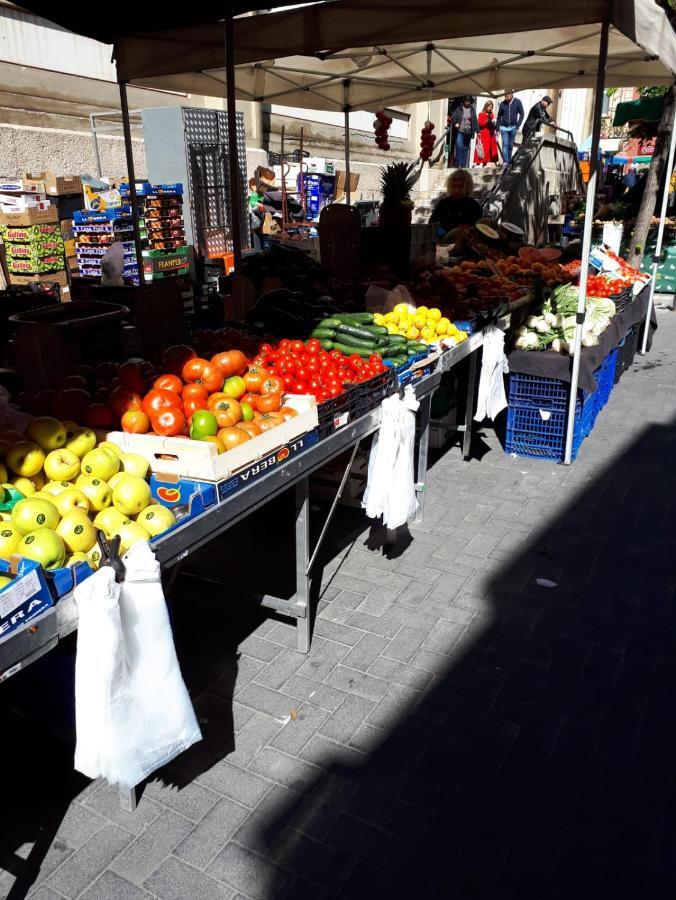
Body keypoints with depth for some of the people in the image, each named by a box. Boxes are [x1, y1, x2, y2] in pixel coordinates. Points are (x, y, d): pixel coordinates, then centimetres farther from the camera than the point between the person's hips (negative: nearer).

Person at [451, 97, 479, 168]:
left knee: (466, 149, 5)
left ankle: (463, 165, 11)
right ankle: (458, 164, -10)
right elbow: (453, 118, 7)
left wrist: (477, 131, 6)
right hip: (460, 131, -3)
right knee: (459, 147, -15)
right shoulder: (459, 109, 5)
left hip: (468, 133, 3)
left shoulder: (472, 110, 11)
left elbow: (475, 121, 12)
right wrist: (455, 123, -12)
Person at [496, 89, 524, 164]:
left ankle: (509, 161, 17)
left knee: (510, 145, 8)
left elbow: (522, 114, 3)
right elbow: (499, 116, 8)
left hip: (513, 127, 1)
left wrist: (518, 124, -6)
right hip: (504, 127, -1)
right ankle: (505, 162, -16)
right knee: (505, 145, -11)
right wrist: (497, 127, 5)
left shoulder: (517, 102, -1)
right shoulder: (502, 104, 0)